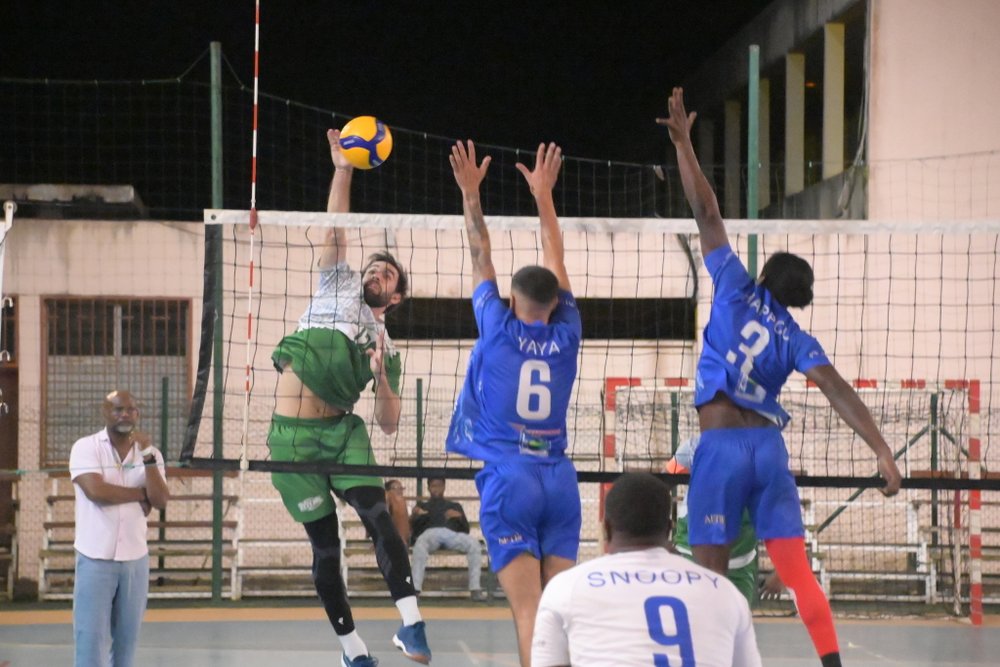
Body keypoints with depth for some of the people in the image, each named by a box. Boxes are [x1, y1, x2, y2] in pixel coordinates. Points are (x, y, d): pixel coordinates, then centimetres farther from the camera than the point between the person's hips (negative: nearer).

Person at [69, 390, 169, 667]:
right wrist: (141, 495, -8)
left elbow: (160, 501, -5)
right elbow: (96, 490, -21)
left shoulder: (149, 453, 6)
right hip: (96, 558, -4)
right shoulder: (86, 447, -5)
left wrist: (147, 456, -15)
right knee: (91, 637, -6)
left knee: (127, 637, 9)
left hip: (135, 558, 4)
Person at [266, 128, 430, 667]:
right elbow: (335, 229, 1)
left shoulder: (386, 347, 15)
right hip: (292, 435, -1)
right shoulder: (339, 285, 13)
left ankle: (411, 623, -32)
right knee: (326, 545, 0)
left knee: (376, 512, -23)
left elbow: (389, 424, 9)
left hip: (343, 430, 1)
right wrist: (342, 169, -7)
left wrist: (381, 377, -8)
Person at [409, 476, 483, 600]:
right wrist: (414, 515, -4)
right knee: (420, 544, -41)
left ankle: (475, 589, -35)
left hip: (452, 534, 1)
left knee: (474, 543, -32)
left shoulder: (455, 506, 35)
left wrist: (460, 516, 2)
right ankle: (415, 589, -49)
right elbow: (413, 529, 18)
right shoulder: (422, 505, 34)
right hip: (430, 533, -1)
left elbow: (466, 530, 22)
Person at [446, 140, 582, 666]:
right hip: (559, 479, 3)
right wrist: (543, 195, 29)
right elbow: (555, 260, 19)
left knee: (528, 608, -10)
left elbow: (481, 257, 10)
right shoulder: (565, 336, 8)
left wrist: (470, 194, 18)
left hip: (508, 479, -3)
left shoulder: (499, 331, 1)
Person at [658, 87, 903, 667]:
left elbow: (707, 213, 3)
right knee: (797, 571, 2)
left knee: (711, 574, 0)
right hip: (769, 448, 3)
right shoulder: (798, 338, 8)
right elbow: (839, 391, -5)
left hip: (720, 448, -3)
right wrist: (883, 452, -9)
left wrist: (683, 142, 6)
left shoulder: (737, 290, 3)